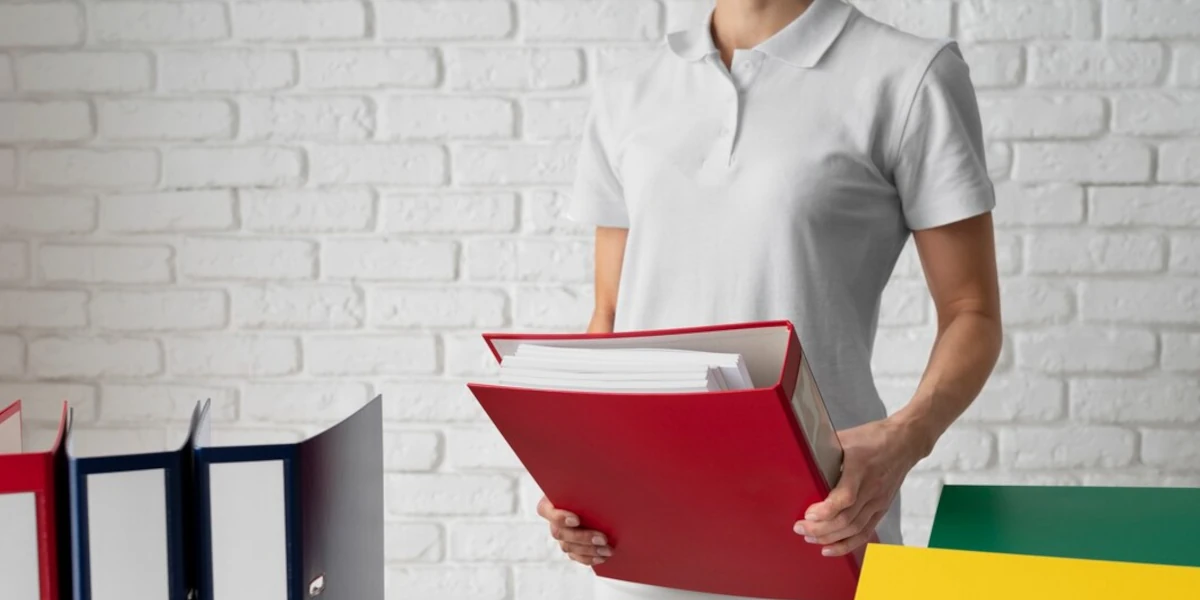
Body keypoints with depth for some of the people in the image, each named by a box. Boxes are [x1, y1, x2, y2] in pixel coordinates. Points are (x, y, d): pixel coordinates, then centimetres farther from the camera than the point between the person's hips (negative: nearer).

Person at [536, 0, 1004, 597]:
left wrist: (905, 437, -21)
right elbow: (610, 315, 13)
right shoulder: (626, 94, 9)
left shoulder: (909, 76, -4)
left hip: (818, 530, -3)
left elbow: (970, 314, -3)